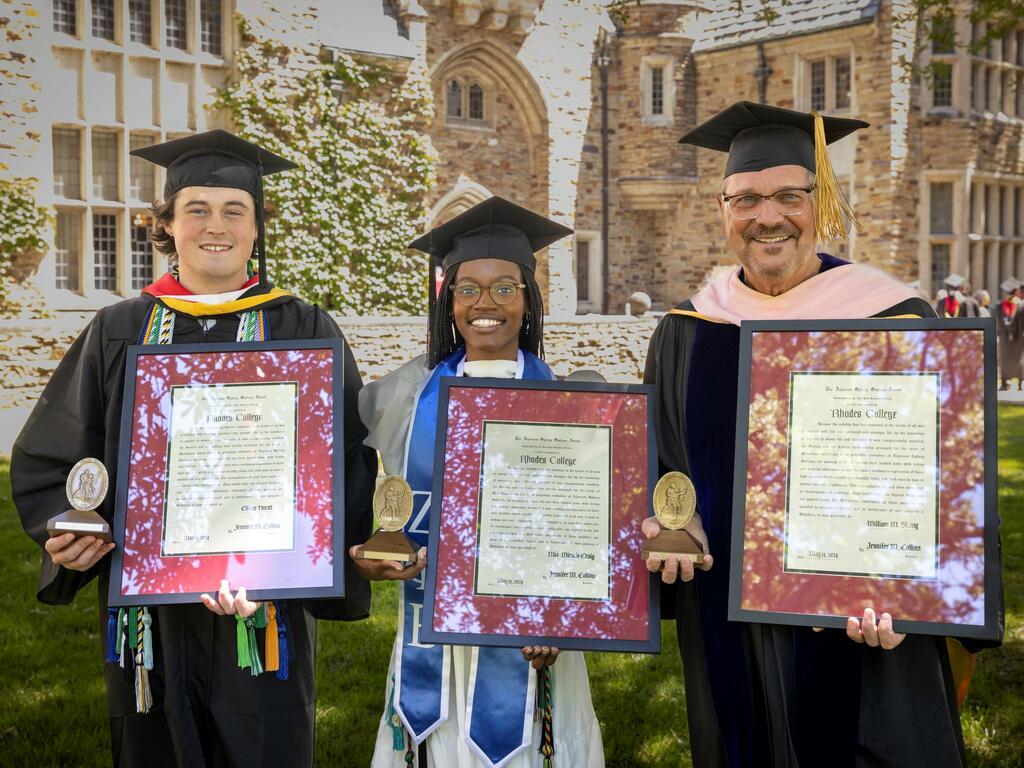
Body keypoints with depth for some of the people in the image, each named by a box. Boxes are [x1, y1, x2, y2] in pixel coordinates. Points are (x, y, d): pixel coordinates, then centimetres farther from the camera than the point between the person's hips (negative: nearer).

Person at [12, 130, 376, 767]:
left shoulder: (304, 333, 0)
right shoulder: (120, 332, 7)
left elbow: (345, 465, -7)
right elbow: (47, 453, 12)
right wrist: (68, 525, -8)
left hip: (263, 611, -2)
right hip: (147, 611, 2)